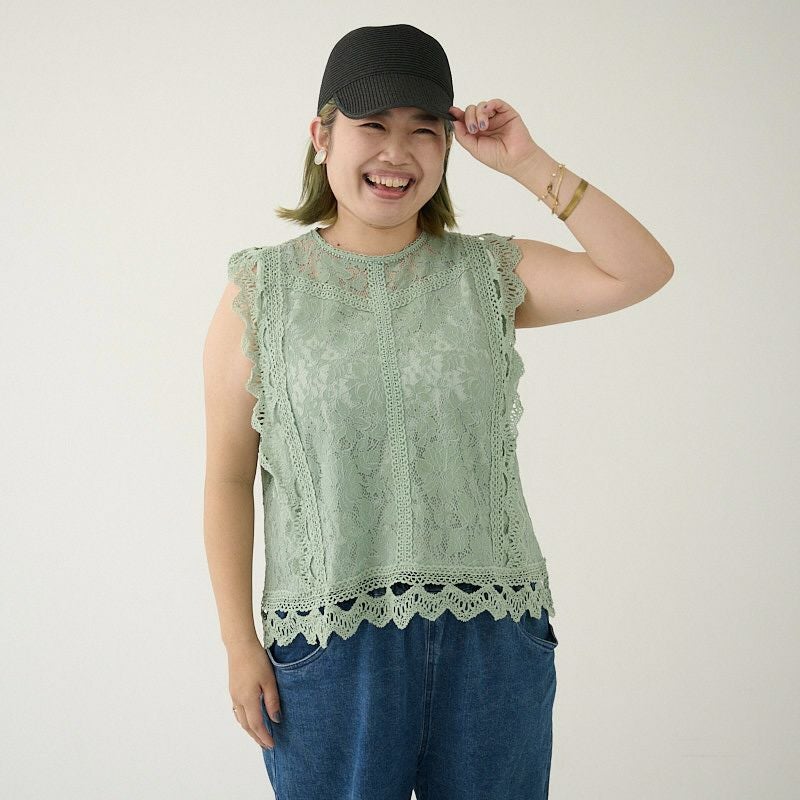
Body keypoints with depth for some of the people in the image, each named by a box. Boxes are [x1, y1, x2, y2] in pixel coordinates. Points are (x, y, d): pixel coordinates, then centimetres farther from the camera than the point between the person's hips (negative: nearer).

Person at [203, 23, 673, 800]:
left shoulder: (490, 273, 5)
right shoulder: (261, 289, 0)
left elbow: (642, 271, -6)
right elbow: (228, 476, -1)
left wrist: (528, 164, -7)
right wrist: (239, 642, -4)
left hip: (494, 630, 2)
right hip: (329, 641, -2)